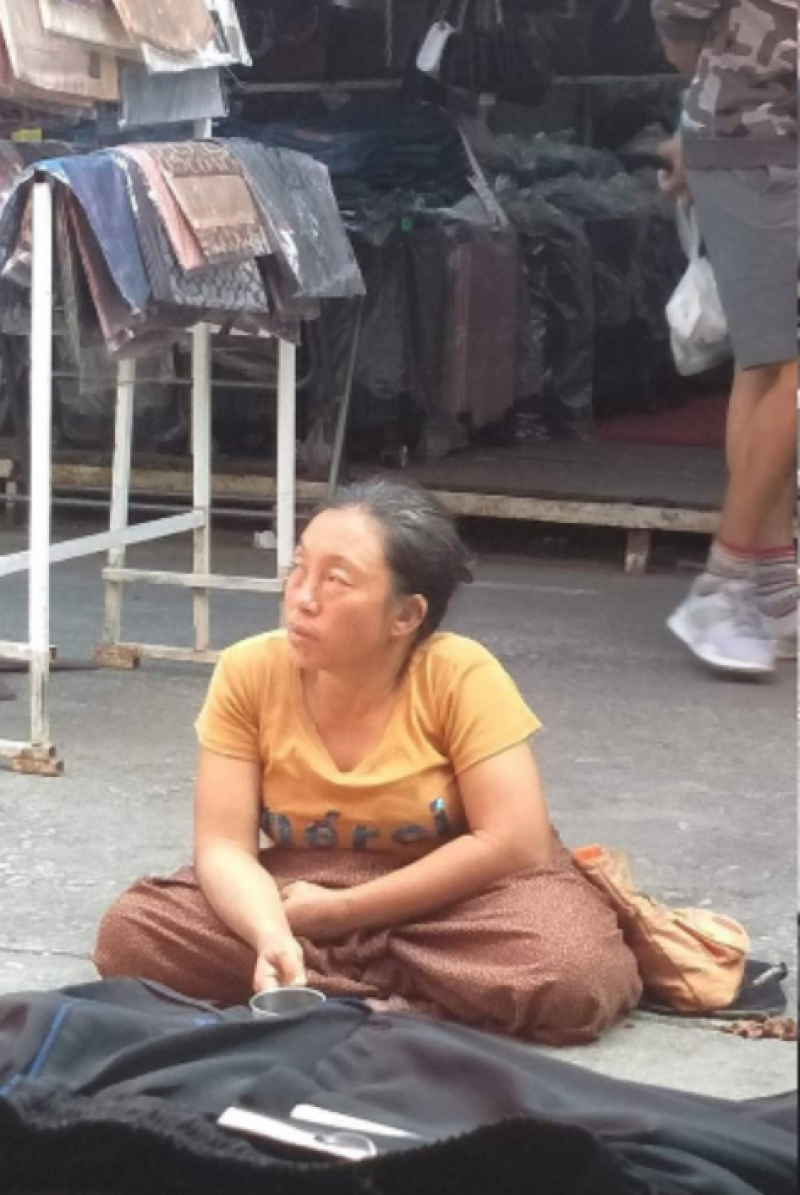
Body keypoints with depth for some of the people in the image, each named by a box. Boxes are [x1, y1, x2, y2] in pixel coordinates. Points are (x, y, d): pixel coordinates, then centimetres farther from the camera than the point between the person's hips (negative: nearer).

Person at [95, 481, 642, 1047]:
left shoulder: (462, 675, -21)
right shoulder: (249, 674, -14)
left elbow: (514, 844, -22)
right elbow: (224, 846, -15)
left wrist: (341, 912, -21)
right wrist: (272, 935, -37)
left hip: (453, 892, -3)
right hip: (301, 885, 3)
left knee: (576, 973, -33)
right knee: (130, 937, -22)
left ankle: (332, 993, -14)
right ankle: (396, 996, -17)